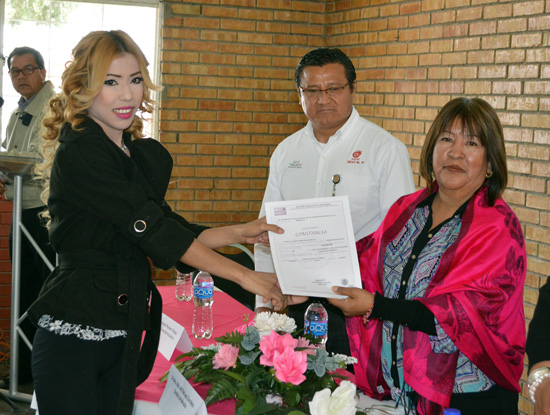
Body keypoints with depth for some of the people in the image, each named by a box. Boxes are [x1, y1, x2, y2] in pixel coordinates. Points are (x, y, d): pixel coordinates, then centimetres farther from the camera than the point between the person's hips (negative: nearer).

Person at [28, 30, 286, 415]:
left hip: (124, 336, 7)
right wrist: (245, 276, -17)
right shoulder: (77, 154, -14)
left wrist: (241, 232, 3)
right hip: (73, 335, -7)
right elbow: (153, 230, -18)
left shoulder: (145, 156, 10)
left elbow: (171, 229, 14)